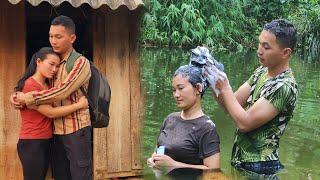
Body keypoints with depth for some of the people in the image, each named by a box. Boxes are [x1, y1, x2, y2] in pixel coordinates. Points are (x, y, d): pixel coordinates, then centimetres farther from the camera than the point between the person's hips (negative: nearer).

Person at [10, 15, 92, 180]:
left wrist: (27, 98, -17)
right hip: (57, 132, 6)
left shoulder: (80, 62, -7)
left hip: (76, 130, -6)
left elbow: (62, 92, -19)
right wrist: (17, 96, -6)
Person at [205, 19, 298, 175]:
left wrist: (224, 87, -17)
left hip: (258, 168, -8)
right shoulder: (262, 71, 5)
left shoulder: (284, 86, -22)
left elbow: (244, 123, -24)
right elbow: (232, 103, 5)